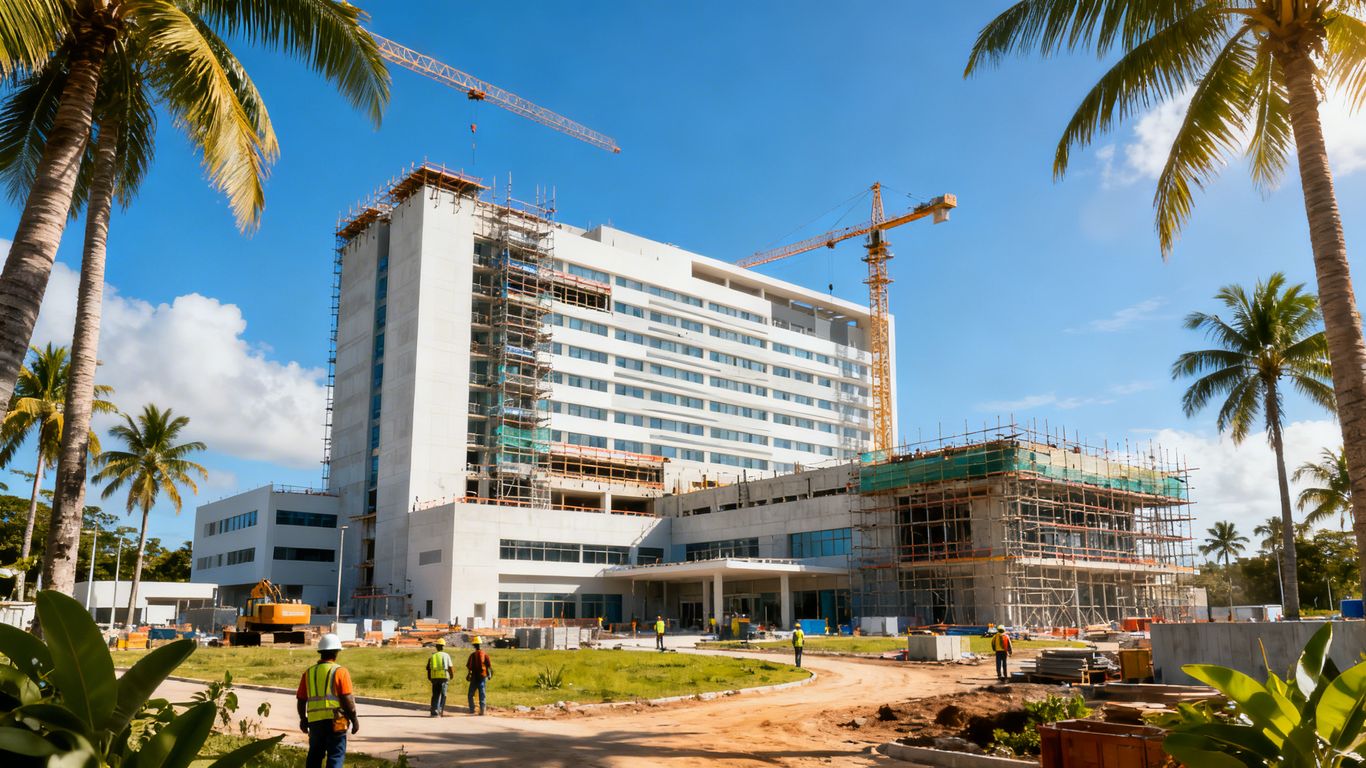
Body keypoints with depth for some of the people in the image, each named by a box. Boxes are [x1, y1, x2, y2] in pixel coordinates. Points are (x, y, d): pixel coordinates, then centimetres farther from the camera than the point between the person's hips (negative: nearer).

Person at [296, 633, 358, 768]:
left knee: (314, 756, 19)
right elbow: (348, 700, -10)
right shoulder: (340, 671, -5)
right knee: (336, 756, 1)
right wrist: (354, 719, -1)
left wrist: (303, 719, 28)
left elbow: (301, 700, 13)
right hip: (335, 721, -4)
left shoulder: (308, 673, 9)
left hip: (314, 721, 5)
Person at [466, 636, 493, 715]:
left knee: (471, 694, 12)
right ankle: (482, 710, 0)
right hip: (483, 676, 2)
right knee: (482, 694, 6)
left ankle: (472, 709, 9)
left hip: (475, 677, -2)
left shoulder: (473, 655, -8)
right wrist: (489, 674, 8)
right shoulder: (485, 654, -1)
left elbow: (469, 666, -11)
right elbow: (489, 665, -4)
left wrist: (468, 675, 3)